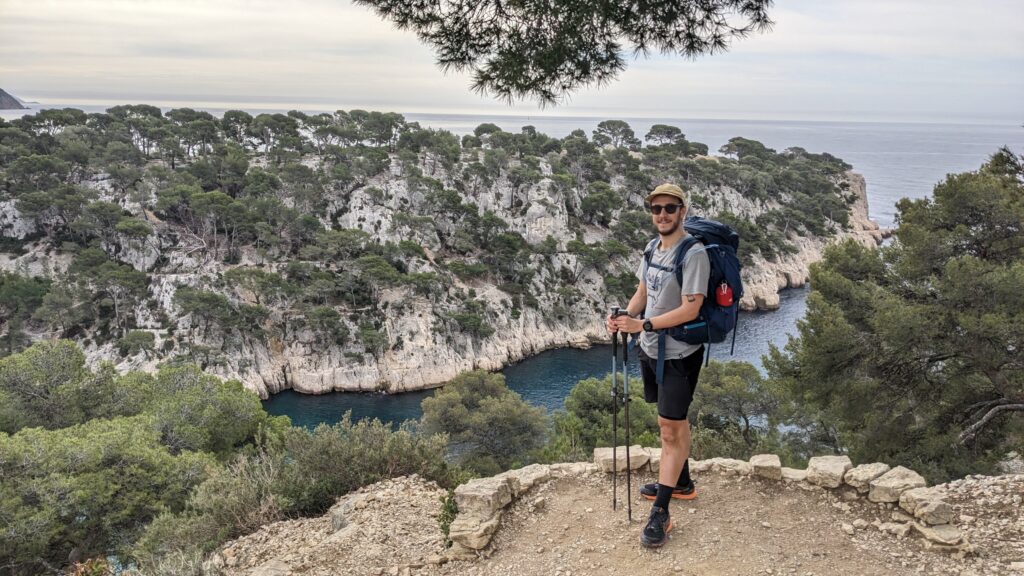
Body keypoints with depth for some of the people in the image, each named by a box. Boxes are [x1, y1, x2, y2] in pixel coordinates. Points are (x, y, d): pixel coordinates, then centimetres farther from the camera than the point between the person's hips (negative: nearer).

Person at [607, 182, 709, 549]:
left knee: (670, 426, -4)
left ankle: (660, 513, 2)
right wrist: (624, 317, -5)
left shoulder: (693, 254, -19)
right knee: (673, 421, 21)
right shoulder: (653, 249, 7)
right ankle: (681, 482, 38)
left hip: (679, 354, -8)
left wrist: (643, 324, -25)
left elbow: (690, 309, -23)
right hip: (652, 349, 8)